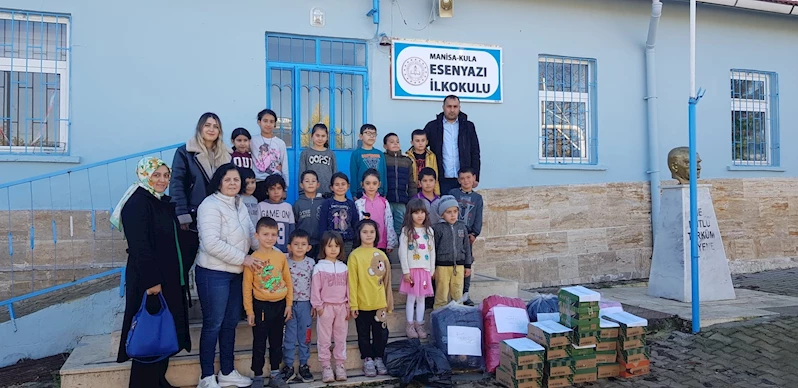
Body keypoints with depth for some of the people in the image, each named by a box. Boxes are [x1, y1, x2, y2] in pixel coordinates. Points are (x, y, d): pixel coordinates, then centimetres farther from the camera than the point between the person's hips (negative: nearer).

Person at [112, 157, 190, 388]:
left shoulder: (163, 203, 13)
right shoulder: (137, 203, -15)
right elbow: (139, 246, -22)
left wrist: (177, 277, 16)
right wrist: (151, 281, -24)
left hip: (168, 278, 9)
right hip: (148, 280, -9)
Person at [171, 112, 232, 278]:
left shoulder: (225, 155, 10)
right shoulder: (185, 152, -2)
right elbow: (176, 185, -8)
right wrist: (182, 216, -16)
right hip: (192, 218, -4)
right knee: (184, 262, 5)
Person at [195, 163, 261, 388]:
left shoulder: (239, 205, 10)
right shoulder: (210, 206, -16)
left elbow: (252, 234, 14)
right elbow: (212, 243, -25)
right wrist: (243, 258, -20)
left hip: (236, 274, 8)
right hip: (213, 274, -8)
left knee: (231, 323, 16)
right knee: (213, 325, 2)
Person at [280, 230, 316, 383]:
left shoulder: (311, 263, -1)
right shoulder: (285, 262, -4)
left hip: (306, 304, 1)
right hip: (289, 304, -1)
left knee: (305, 336, 7)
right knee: (289, 337, 5)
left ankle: (303, 366, 18)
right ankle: (288, 366, 15)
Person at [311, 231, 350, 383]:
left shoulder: (343, 267, 6)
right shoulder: (319, 267, -4)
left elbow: (348, 288, 8)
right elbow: (315, 289, -6)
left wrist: (348, 306, 5)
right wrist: (318, 306, -10)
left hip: (341, 307, 3)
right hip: (326, 307, -3)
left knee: (341, 338, 9)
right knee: (324, 339, 3)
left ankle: (340, 366, 18)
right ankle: (326, 367, 11)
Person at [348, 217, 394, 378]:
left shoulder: (381, 254, 4)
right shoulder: (355, 255, -7)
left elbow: (386, 280, 9)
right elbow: (352, 282, -8)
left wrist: (389, 301, 10)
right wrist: (353, 305, -10)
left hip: (380, 303, 3)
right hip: (362, 303, -3)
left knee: (380, 333, 12)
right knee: (364, 334, 10)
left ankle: (378, 359, 27)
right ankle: (367, 360, 23)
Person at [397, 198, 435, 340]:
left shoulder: (429, 230, 8)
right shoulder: (406, 231, -5)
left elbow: (432, 251, 10)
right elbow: (402, 252, -7)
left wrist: (432, 270, 7)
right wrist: (405, 271, -11)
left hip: (425, 270, 4)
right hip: (412, 269, -3)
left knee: (421, 298, 8)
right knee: (411, 298, 1)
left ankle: (419, 325, 17)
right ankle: (410, 326, 11)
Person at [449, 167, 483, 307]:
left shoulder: (477, 197, 11)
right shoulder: (452, 193, 4)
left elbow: (478, 218, 6)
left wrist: (474, 233, -5)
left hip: (468, 235, 2)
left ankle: (465, 294, 12)